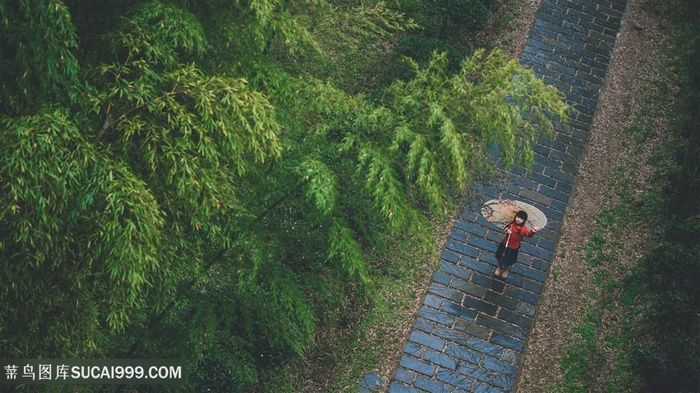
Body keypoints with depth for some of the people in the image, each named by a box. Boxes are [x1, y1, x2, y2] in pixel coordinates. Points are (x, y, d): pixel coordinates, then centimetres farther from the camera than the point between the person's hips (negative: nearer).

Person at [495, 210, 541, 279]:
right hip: (505, 244, 4)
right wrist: (507, 230, -14)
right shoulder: (511, 224, -11)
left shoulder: (523, 229, -28)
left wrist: (532, 231, -73)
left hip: (513, 247, -4)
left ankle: (506, 270, 51)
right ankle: (499, 267, 54)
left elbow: (528, 234, -50)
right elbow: (507, 228, 12)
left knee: (509, 261, 18)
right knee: (500, 257, 24)